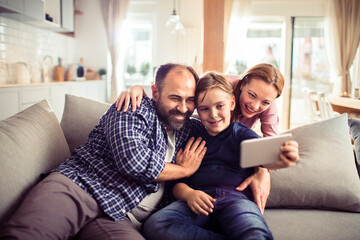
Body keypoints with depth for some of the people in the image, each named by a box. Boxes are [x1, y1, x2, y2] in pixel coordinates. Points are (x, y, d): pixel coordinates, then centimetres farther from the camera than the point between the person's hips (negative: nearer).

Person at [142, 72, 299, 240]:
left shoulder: (241, 133, 16)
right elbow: (178, 182, 16)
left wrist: (279, 161, -32)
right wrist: (188, 194, -9)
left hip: (236, 199, -4)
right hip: (198, 201, 5)